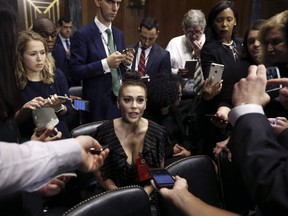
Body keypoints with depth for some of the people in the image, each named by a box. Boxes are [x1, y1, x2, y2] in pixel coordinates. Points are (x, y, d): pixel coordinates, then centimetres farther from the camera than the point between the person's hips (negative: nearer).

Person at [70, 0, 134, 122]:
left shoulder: (119, 34, 10)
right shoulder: (82, 34, -9)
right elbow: (75, 71, -14)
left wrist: (126, 63, -8)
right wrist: (105, 63, -24)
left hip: (121, 99, 6)